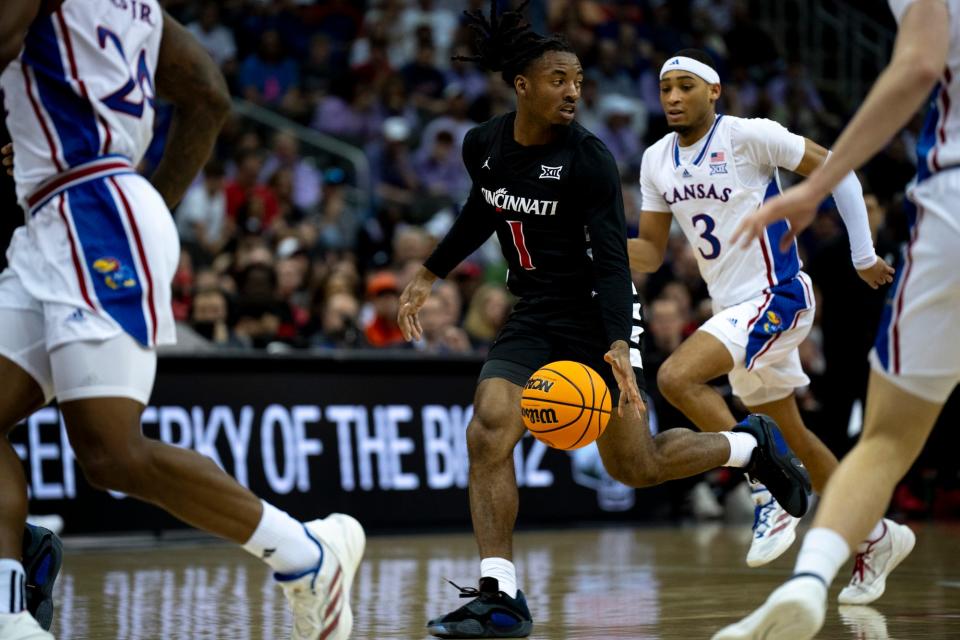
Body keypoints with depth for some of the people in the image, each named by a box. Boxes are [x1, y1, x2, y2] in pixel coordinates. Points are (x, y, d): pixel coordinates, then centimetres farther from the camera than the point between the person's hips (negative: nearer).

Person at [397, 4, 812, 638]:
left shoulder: (588, 157, -18)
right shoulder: (483, 145, -2)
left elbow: (613, 260, -21)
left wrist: (618, 347, -34)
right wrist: (430, 273, 19)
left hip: (596, 316, -4)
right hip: (534, 319, 4)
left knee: (635, 466, 1)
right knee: (488, 431, -18)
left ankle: (752, 445, 29)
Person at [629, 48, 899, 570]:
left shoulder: (748, 136, -14)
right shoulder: (656, 161, 6)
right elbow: (650, 252, 10)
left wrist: (863, 256, -6)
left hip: (776, 297, -8)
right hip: (733, 308, 8)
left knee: (676, 378, -26)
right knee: (790, 437, 16)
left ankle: (769, 501, -16)